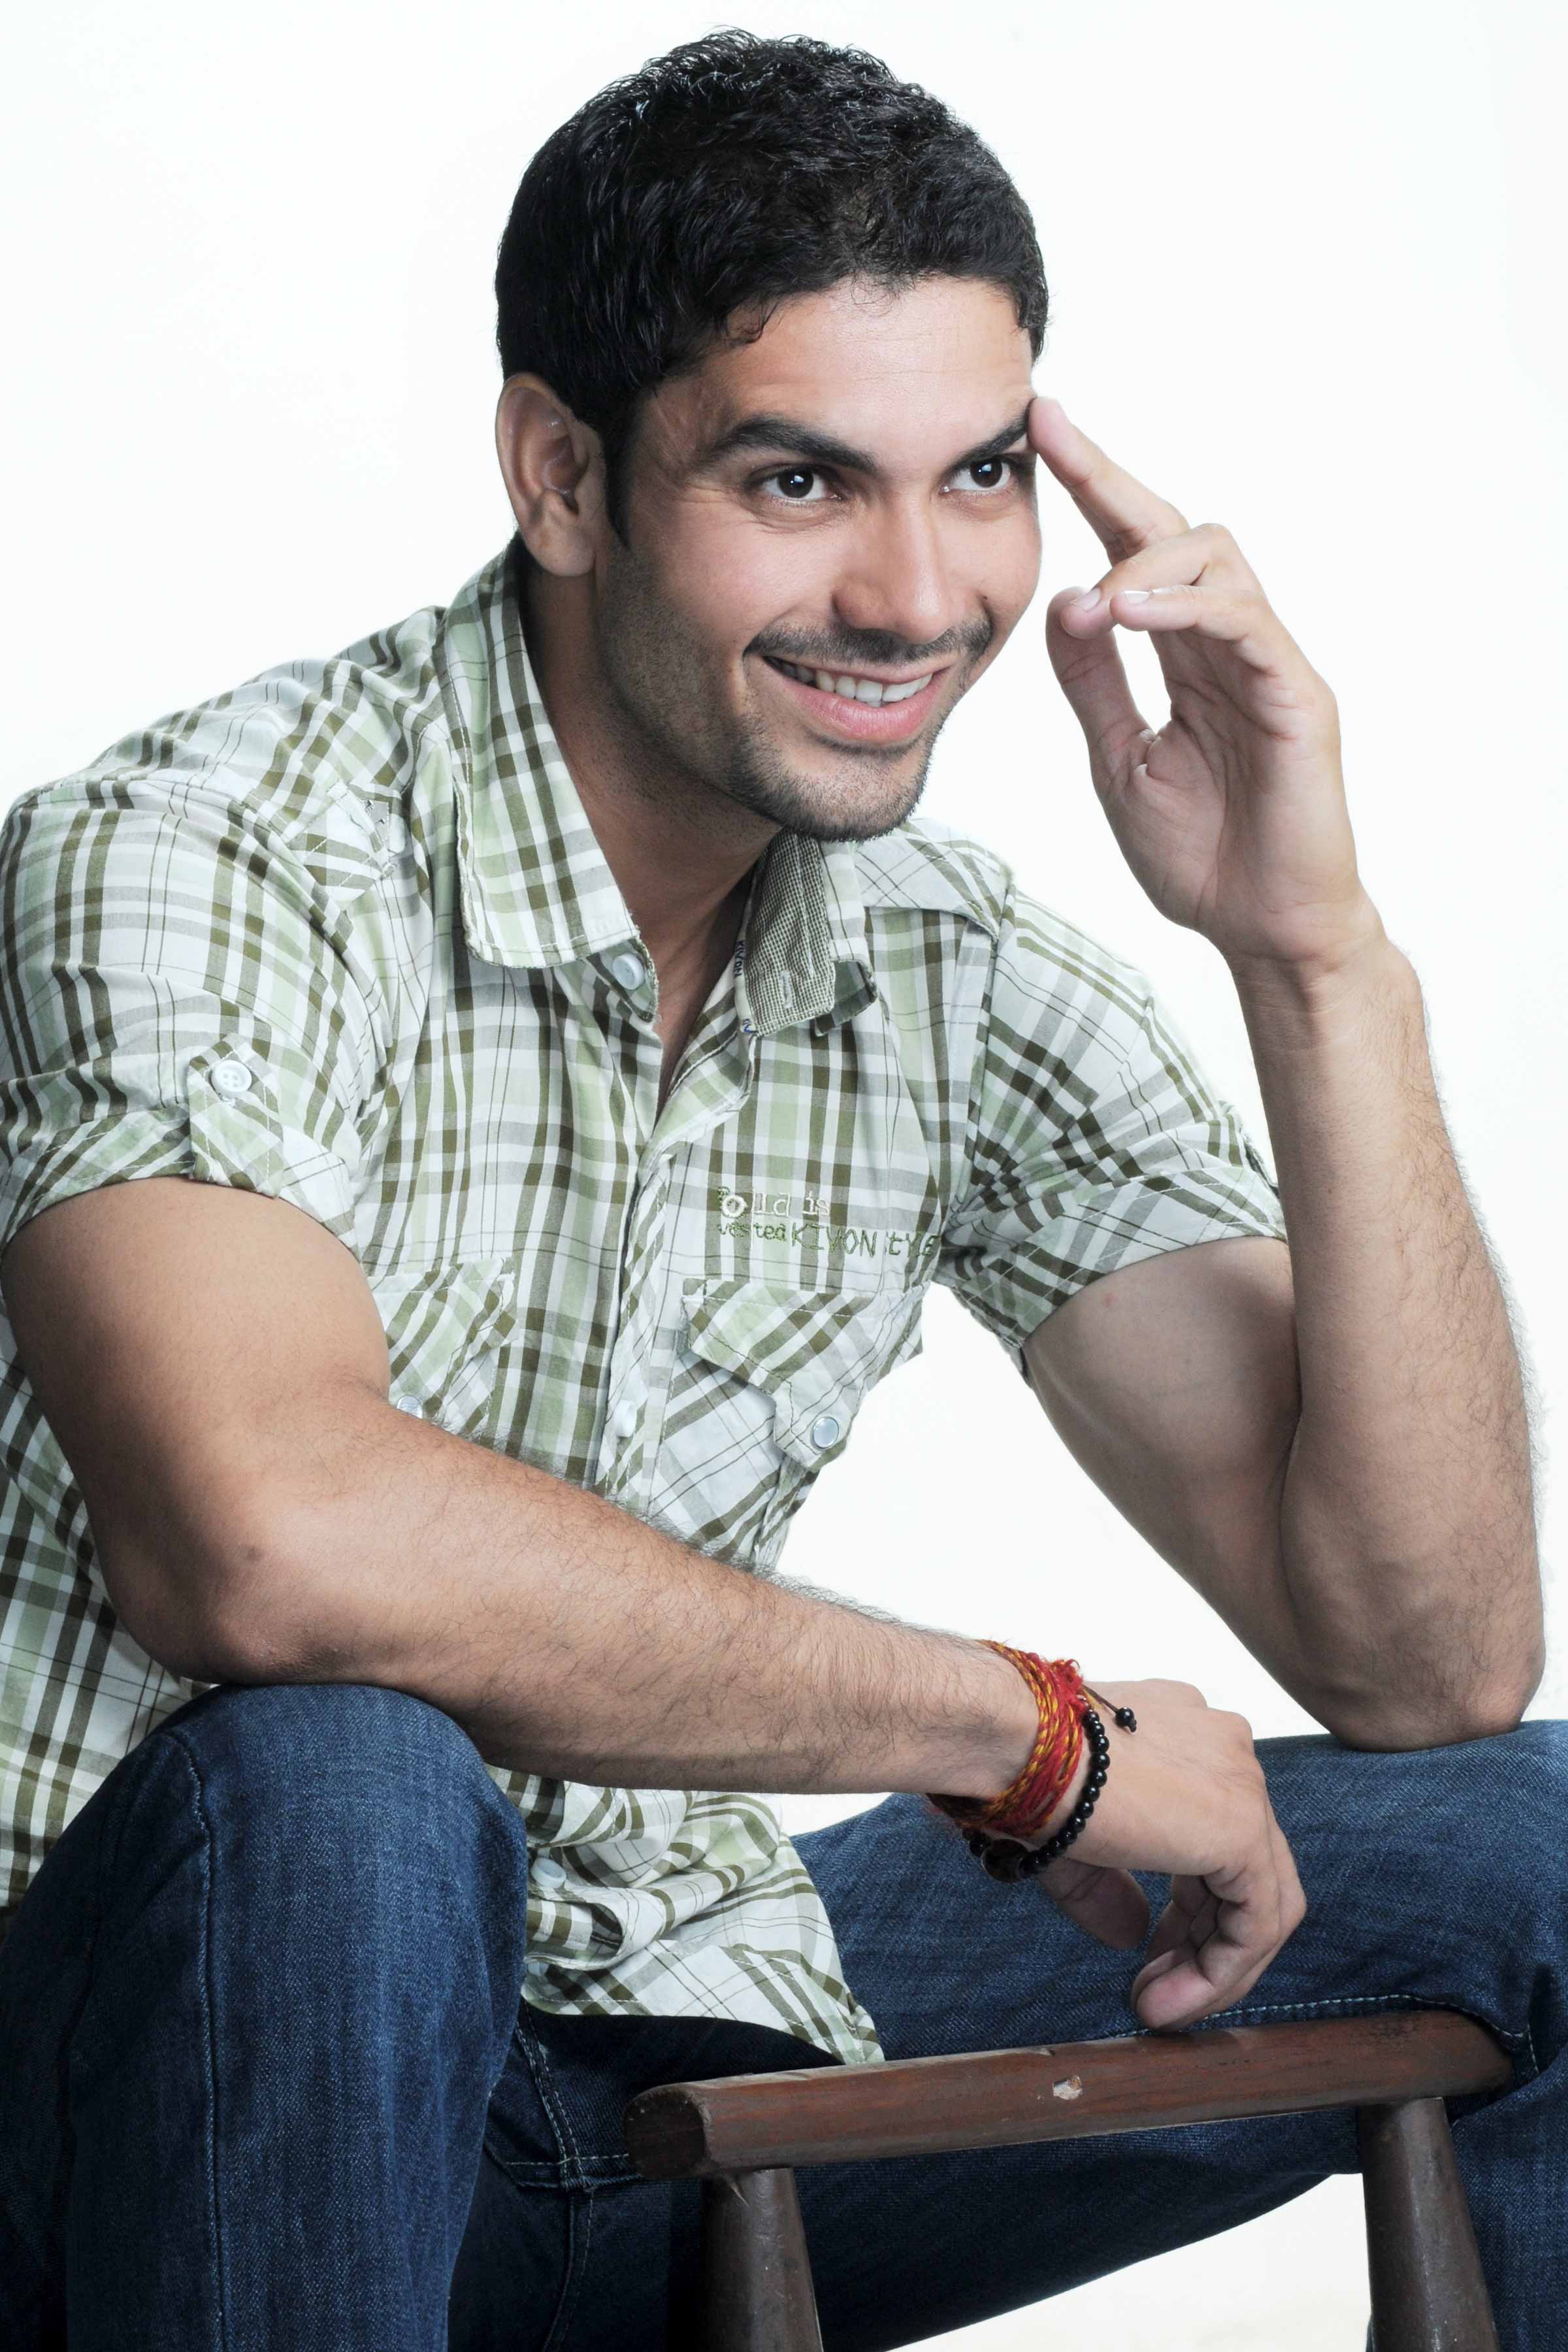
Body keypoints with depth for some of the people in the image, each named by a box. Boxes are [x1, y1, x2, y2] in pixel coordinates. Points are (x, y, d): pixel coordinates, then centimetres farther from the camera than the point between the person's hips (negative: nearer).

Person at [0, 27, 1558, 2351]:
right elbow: (265, 1540, -38)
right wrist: (1026, 1727, -26)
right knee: (338, 1787, -38)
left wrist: (1320, 958, -14)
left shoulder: (965, 980, 0)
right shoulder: (194, 861, -18)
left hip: (672, 2059, 6)